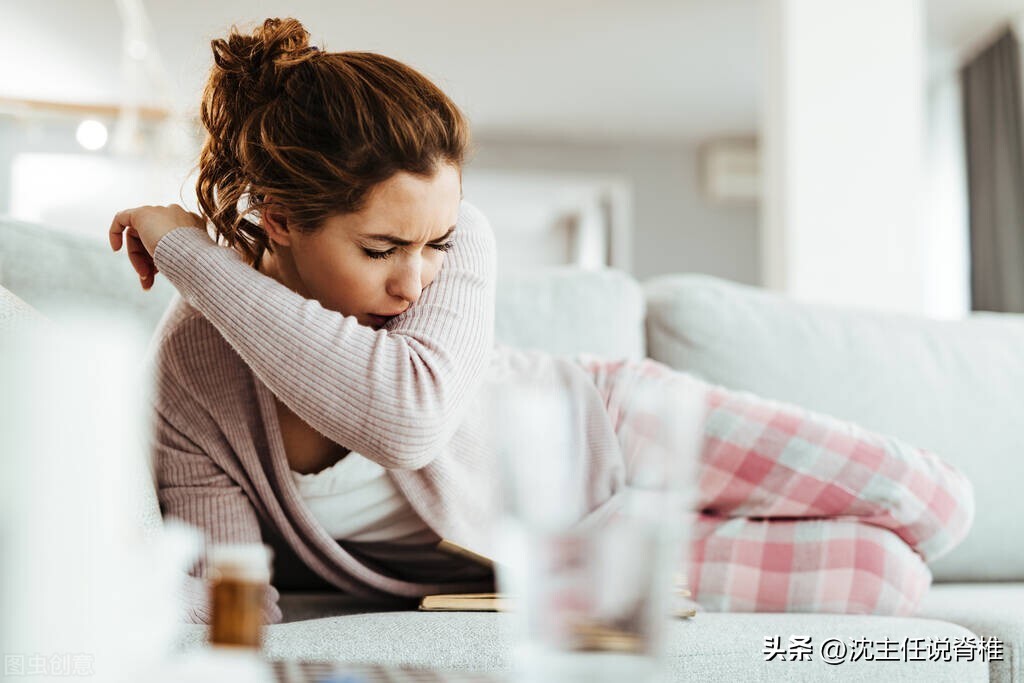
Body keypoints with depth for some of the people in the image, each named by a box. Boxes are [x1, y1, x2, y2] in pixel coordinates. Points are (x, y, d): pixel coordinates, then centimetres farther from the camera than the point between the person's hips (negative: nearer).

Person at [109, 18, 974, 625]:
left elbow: (412, 415, -49)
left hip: (605, 431, 1)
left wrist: (191, 253, -41)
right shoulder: (190, 371, -26)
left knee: (938, 505, -1)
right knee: (893, 576, -6)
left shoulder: (454, 238, -29)